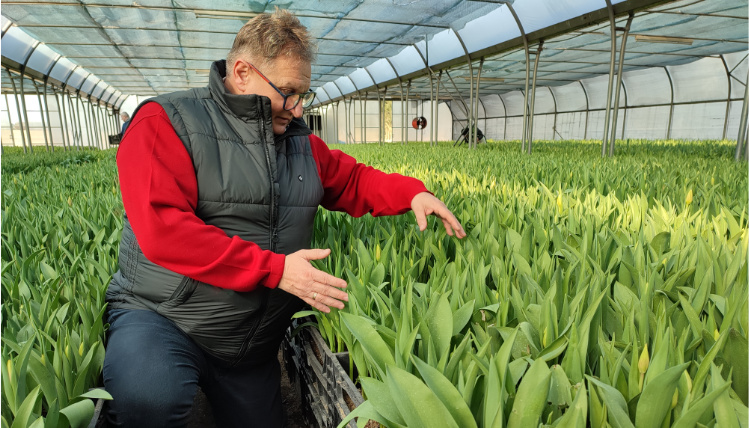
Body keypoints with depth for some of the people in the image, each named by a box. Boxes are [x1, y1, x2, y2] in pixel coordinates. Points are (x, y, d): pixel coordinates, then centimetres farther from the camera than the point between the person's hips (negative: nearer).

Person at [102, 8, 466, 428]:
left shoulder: (299, 140, 6)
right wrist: (275, 269, -27)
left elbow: (353, 180, 14)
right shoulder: (166, 123, -13)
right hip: (159, 317, -5)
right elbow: (162, 228, -25)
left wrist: (412, 192, -7)